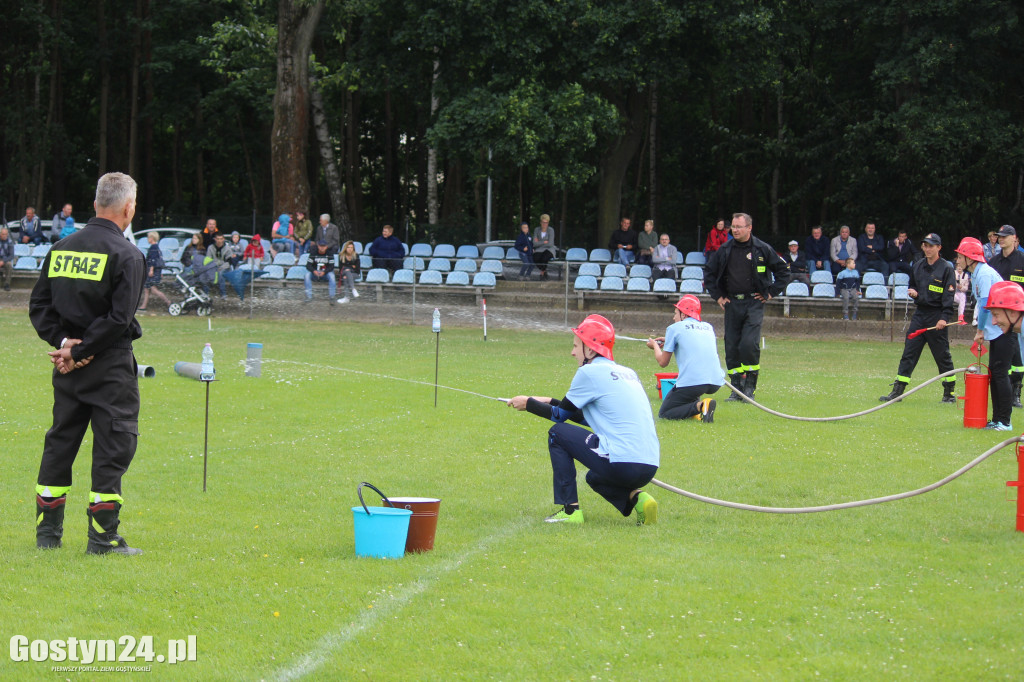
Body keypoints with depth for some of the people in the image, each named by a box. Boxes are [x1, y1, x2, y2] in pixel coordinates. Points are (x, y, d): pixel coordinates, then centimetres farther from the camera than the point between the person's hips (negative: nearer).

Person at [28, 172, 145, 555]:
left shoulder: (62, 249, 8)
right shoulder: (127, 255, -11)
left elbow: (39, 305, 6)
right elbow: (119, 319, -18)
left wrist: (63, 341, -2)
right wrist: (80, 351, -12)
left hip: (68, 368, 6)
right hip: (110, 366, -6)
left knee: (60, 442, 14)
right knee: (114, 445, 0)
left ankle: (48, 531, 18)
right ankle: (103, 536, -2)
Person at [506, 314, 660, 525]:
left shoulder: (590, 372, -2)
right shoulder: (628, 373, 20)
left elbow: (561, 415, 9)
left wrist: (528, 403, 25)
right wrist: (550, 402, 39)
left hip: (622, 464, -8)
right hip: (651, 467, 8)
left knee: (557, 433, 10)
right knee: (595, 477, 36)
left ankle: (570, 510, 6)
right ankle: (635, 497, 8)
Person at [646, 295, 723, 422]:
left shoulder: (674, 328, 5)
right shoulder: (708, 327, 20)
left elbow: (663, 362, 9)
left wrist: (655, 346, 29)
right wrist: (668, 342, 41)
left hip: (692, 383, -7)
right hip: (716, 383, 7)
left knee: (664, 415, 7)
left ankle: (699, 406, -17)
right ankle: (697, 406, 8)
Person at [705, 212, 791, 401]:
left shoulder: (762, 249, -1)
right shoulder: (725, 251, 8)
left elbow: (783, 271, 7)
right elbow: (709, 274, 22)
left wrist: (771, 293, 2)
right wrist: (717, 296, 13)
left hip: (754, 303, -4)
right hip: (731, 303, 4)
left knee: (749, 344, -16)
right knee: (732, 347, 2)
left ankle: (750, 387, -4)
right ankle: (736, 388, 10)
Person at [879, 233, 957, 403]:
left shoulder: (946, 268, -6)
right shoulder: (918, 266, 12)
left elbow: (949, 295, -10)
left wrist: (944, 318, -18)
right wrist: (913, 293, 2)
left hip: (937, 316, -6)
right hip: (920, 314, 6)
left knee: (942, 356, 0)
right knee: (909, 353, 1)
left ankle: (949, 392, 11)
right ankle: (897, 391, 0)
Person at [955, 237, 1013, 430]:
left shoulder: (984, 273, -15)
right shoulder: (975, 274, 15)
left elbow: (986, 303, -20)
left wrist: (980, 330, -11)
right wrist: (981, 331, 11)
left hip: (1004, 329, -10)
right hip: (995, 331, 10)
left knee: (1000, 373, -10)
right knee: (994, 374, 11)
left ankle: (1004, 421, -9)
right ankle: (997, 420, 16)